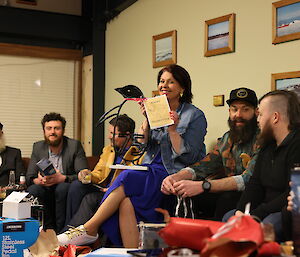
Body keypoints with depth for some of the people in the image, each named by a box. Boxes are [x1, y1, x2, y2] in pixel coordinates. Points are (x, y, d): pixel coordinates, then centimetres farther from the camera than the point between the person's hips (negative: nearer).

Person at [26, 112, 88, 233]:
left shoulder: (75, 145, -4)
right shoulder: (38, 147, 7)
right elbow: (29, 177, 4)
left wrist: (62, 178, -29)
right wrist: (38, 180, -21)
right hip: (46, 190, 3)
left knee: (63, 187, -35)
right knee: (32, 190, -27)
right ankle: (49, 230, -16)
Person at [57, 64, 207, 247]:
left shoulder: (196, 116, 3)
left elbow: (188, 158, -4)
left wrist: (172, 130, -13)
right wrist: (147, 118, -3)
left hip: (173, 175, -5)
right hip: (151, 170, 5)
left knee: (127, 178, -29)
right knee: (126, 200, -29)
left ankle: (89, 229, -25)